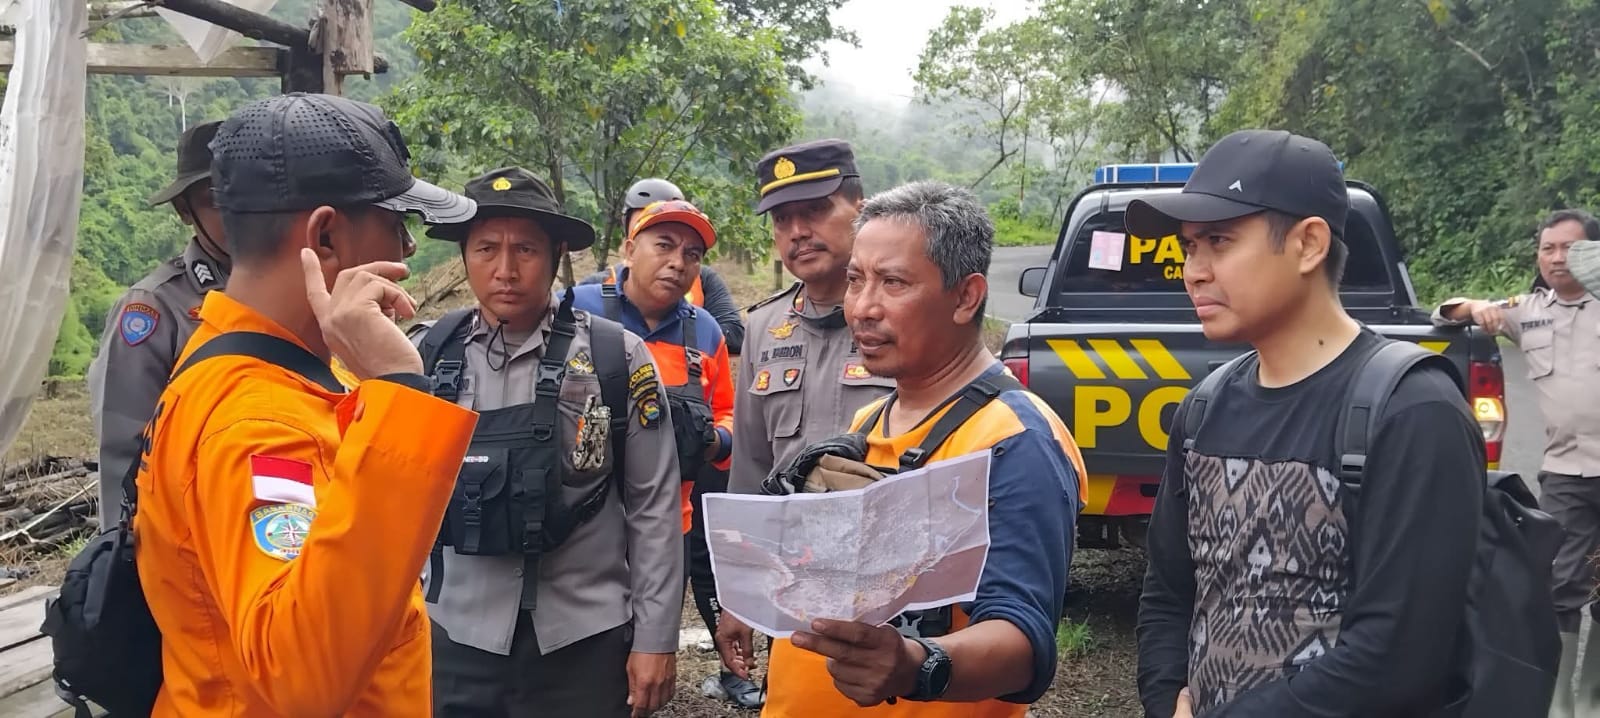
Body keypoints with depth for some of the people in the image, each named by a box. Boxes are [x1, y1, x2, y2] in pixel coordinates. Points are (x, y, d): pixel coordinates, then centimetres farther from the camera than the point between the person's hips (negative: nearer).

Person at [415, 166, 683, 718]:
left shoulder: (619, 357, -6)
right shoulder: (425, 355, -1)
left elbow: (654, 508, -3)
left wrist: (655, 638, -3)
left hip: (586, 640, -1)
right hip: (457, 637, 2)